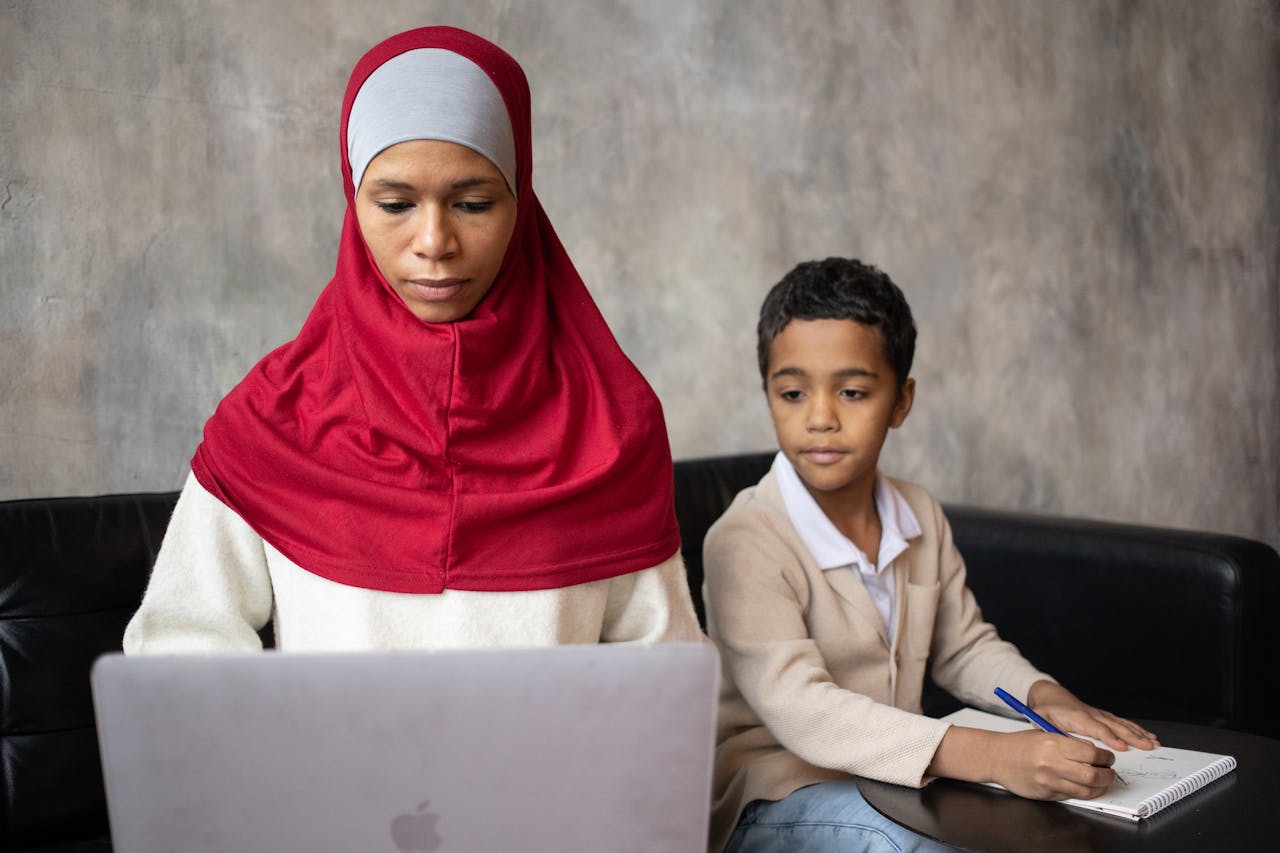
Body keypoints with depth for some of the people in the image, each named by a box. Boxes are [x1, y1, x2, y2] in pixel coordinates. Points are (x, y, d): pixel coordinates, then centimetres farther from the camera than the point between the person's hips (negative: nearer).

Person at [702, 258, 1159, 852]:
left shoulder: (921, 518, 3)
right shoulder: (744, 542, -20)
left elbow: (963, 646, 18)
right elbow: (799, 708, -30)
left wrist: (1044, 696, -4)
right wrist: (990, 755, -38)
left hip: (897, 777, 7)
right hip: (777, 797, -6)